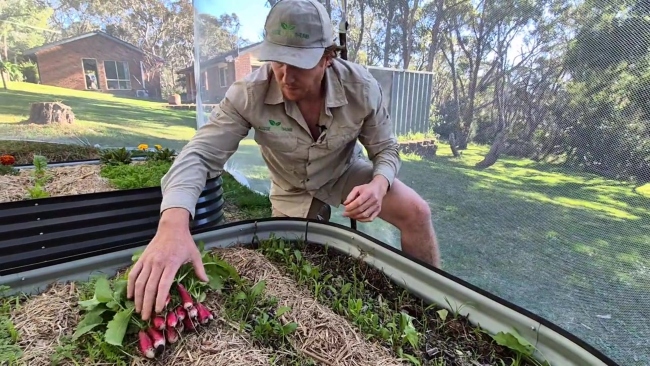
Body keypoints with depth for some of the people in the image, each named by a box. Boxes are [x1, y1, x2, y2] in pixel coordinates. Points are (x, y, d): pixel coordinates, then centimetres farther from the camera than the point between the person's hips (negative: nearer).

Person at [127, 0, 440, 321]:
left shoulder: (361, 87, -24)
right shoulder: (249, 94, -28)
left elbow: (386, 149, -12)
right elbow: (200, 154, -32)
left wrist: (379, 184, -37)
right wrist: (174, 222, -51)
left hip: (345, 173, 0)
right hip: (292, 190, 1)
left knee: (416, 213, -17)